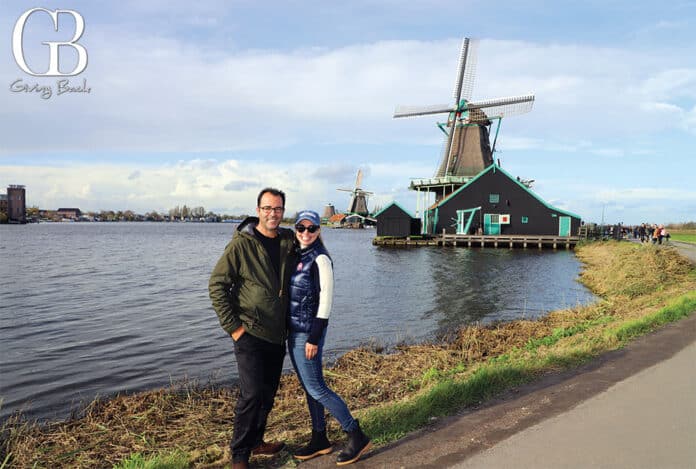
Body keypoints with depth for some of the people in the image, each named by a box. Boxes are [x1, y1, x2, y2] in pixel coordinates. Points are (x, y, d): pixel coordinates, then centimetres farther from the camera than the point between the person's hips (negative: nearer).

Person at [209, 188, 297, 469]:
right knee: (252, 394, -9)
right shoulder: (241, 244, -11)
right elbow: (217, 285, -10)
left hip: (278, 335, 6)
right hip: (250, 334, -6)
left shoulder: (289, 241, 4)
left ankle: (256, 441, 34)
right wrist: (232, 326, -13)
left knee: (268, 394, 16)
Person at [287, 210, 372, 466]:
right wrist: (287, 330, 15)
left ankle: (357, 436, 7)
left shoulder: (320, 259, -14)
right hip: (294, 330, 8)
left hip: (308, 331, -8)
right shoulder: (297, 255, 10)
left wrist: (314, 338, -18)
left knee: (315, 388, -4)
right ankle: (319, 440, 26)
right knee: (308, 387, 14)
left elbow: (325, 300, -17)